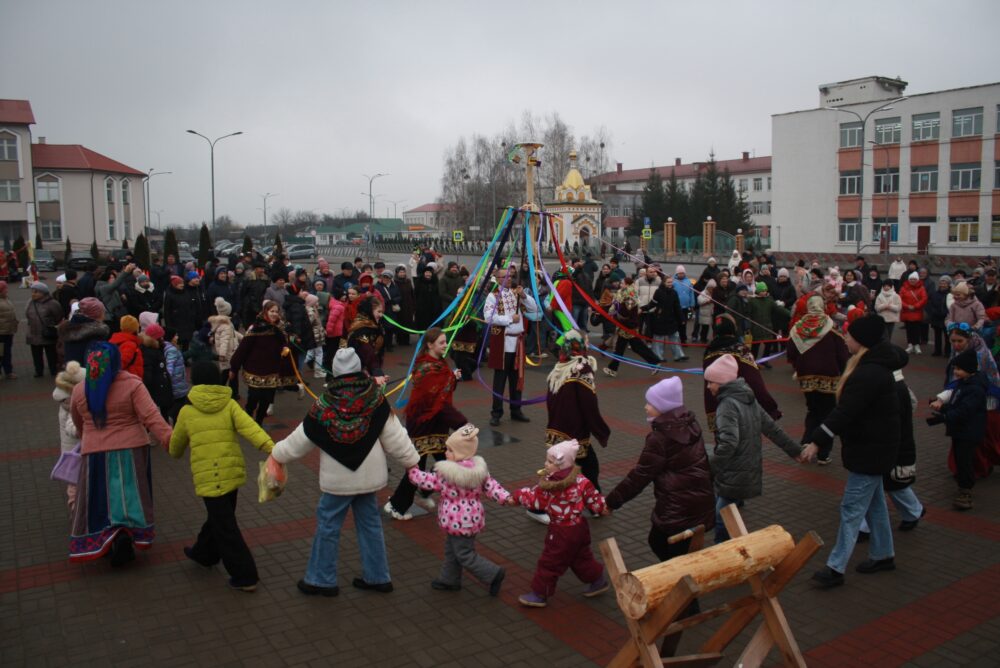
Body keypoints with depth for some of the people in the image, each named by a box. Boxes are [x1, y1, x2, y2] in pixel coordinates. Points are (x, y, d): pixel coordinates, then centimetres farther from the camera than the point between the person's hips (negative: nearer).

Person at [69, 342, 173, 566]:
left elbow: (78, 422, 17)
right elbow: (151, 417, -20)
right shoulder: (132, 384, -11)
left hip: (95, 452, 2)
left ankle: (103, 540, 4)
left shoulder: (79, 390, 1)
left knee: (100, 498, 12)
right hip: (130, 450, -2)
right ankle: (126, 534, -8)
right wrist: (169, 438, -22)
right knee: (129, 495, 8)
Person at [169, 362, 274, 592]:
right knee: (219, 516, 25)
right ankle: (204, 553, 47)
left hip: (208, 477, -3)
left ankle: (245, 576, 2)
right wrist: (270, 447, -28)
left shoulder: (187, 411, -1)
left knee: (225, 526, 2)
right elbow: (250, 427, -18)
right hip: (233, 471, 3)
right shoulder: (230, 405, 0)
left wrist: (176, 454, 38)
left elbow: (176, 445, 14)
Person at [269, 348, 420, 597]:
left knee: (328, 525, 11)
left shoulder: (325, 404, -13)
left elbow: (301, 438, -3)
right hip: (369, 475, 3)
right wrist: (412, 461, 5)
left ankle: (321, 580, 21)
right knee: (370, 522, 15)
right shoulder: (375, 399, -10)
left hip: (338, 478, -2)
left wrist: (277, 454, 14)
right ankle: (377, 577, 24)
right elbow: (394, 436, -7)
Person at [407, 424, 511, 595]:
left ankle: (494, 574, 3)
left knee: (464, 555, 3)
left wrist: (413, 471, 1)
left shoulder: (448, 473, -22)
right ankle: (449, 579, 34)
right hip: (472, 517, 8)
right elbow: (491, 485, -4)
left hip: (458, 521, -8)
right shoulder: (479, 468, -2)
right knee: (452, 549, 23)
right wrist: (505, 498, 1)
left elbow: (429, 482, -13)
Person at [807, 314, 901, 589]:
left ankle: (836, 568, 0)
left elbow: (844, 412, -31)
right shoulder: (875, 365, 8)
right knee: (874, 502, 21)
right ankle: (883, 555, 34)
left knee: (852, 507, -6)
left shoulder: (868, 374, -26)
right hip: (873, 445, 11)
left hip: (870, 450, -11)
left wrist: (816, 441, -32)